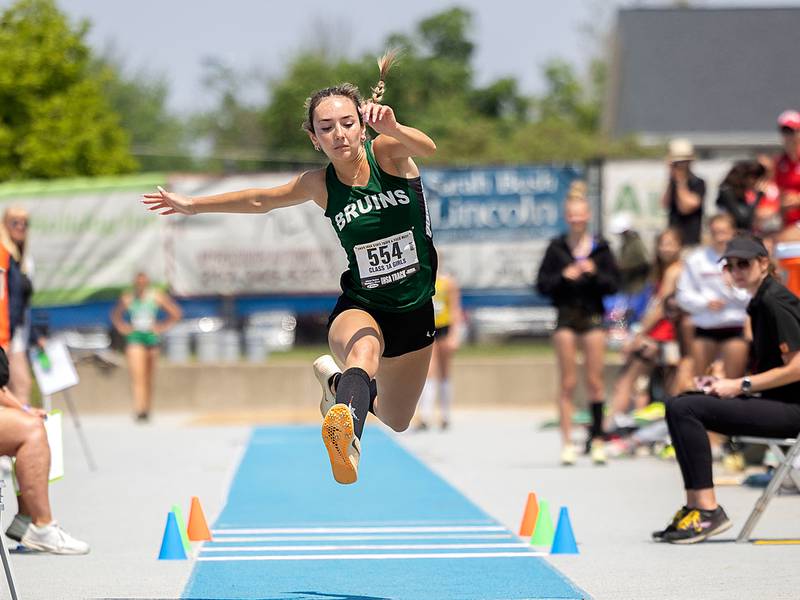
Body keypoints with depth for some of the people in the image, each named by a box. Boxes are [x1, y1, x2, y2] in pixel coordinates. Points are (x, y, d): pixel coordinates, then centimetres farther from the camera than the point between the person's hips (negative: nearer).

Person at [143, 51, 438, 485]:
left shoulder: (388, 152, -15)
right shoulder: (319, 185, -9)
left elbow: (427, 149, -39)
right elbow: (261, 200, 10)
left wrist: (393, 128, -61)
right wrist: (194, 205, 16)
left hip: (416, 309, 2)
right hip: (360, 306, -2)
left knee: (395, 422, 21)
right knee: (363, 356, -39)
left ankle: (335, 378, 49)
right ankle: (346, 437, -62)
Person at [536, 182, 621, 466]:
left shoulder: (600, 248, 3)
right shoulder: (557, 248, 3)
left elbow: (614, 284, 2)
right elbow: (542, 285, 2)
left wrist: (594, 273, -13)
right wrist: (564, 276, -14)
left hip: (593, 316, 0)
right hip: (566, 316, 0)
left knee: (595, 381, -1)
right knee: (567, 383, 0)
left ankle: (597, 439, 5)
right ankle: (567, 442, 1)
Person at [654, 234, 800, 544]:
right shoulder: (760, 301, 16)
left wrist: (741, 385, -15)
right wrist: (731, 384, 6)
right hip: (773, 402, 10)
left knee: (684, 409, -19)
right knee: (680, 404, 11)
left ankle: (708, 511, -18)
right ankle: (694, 507, 5)